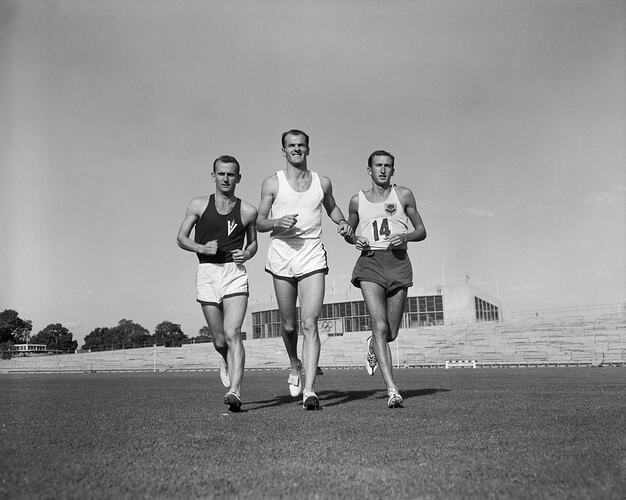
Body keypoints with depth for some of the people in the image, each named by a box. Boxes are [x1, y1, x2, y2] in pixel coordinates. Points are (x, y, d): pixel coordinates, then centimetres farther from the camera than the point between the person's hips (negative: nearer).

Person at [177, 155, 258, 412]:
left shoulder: (248, 211, 7)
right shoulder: (198, 205, 8)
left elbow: (253, 243, 21)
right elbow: (181, 238, 11)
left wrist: (247, 254, -2)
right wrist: (202, 248, -8)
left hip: (235, 273, -1)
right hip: (207, 272, 1)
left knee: (232, 334, -16)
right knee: (219, 340, 7)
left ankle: (235, 392, -20)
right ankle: (227, 362, 41)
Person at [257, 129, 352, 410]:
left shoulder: (322, 183, 11)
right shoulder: (272, 183, 6)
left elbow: (331, 207, 30)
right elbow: (259, 223, 7)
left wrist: (342, 223, 9)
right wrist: (278, 222, -14)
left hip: (313, 257, 0)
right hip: (282, 257, 0)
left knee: (310, 323, -11)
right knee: (289, 325, 9)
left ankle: (309, 391, -12)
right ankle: (295, 366, 39)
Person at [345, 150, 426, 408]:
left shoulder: (403, 195, 10)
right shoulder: (357, 201, 12)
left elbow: (422, 231, 13)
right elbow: (348, 232, 25)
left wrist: (405, 236, -8)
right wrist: (355, 239, 1)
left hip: (398, 262, 1)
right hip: (370, 262, -1)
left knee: (391, 332, 6)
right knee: (379, 326, -17)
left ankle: (373, 346, 43)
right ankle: (392, 390, -17)